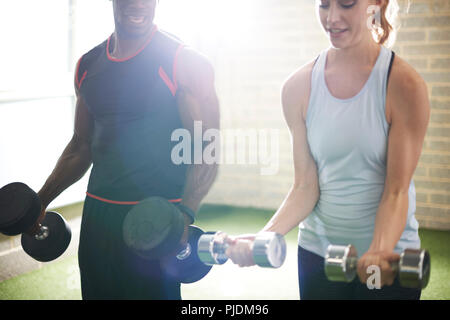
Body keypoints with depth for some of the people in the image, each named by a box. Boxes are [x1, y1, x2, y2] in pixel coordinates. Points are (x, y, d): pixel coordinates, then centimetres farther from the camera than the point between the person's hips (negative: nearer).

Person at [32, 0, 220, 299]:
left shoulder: (185, 63, -9)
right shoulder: (88, 65, 9)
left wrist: (184, 216, -27)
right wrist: (42, 199, 10)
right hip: (97, 215, 6)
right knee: (97, 290, 15)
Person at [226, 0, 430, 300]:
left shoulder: (404, 84, -12)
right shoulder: (299, 86, -4)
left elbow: (396, 191, -15)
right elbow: (305, 186, -5)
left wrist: (381, 252, -31)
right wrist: (266, 236, -20)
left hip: (389, 256, -2)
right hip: (317, 251, 3)